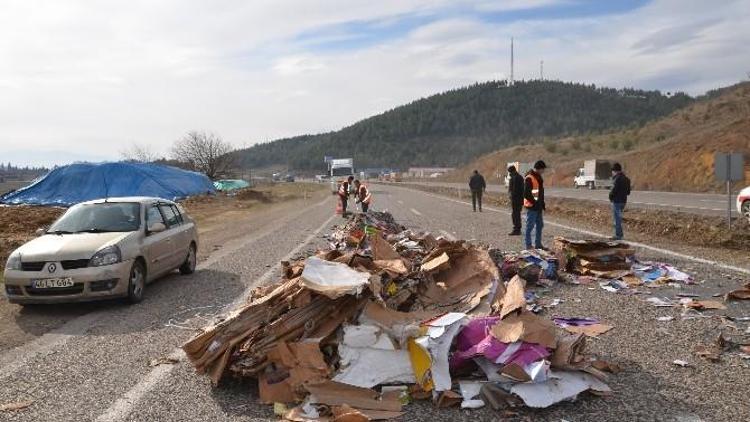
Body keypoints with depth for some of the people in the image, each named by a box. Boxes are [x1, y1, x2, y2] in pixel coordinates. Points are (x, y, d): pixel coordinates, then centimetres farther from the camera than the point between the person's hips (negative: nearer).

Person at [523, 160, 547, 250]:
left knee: (540, 225, 15)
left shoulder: (539, 177, 13)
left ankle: (538, 244, 25)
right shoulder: (529, 178, -17)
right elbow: (526, 194, -21)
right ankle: (528, 246, 4)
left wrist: (542, 205, 16)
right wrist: (535, 202, -18)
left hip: (538, 207, 10)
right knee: (530, 227, -2)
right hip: (531, 207, -9)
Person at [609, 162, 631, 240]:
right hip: (623, 201, 9)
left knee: (617, 219, -3)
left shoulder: (617, 179, -17)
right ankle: (619, 234, 23)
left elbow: (613, 190, -20)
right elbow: (628, 191, 19)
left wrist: (611, 197, -3)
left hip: (617, 201, -9)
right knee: (618, 218, 18)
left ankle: (618, 235, -1)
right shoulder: (626, 178, 13)